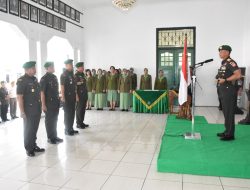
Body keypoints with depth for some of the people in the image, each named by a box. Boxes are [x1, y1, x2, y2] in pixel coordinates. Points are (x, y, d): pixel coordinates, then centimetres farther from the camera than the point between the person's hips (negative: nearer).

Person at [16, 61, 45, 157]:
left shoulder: (35, 79, 10)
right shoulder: (22, 80, -12)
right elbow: (19, 97, -16)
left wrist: (40, 107, 16)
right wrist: (22, 111, -19)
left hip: (37, 109, 7)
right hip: (29, 110, -7)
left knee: (35, 128, 16)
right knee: (28, 129, 5)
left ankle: (34, 146, 29)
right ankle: (28, 149, 19)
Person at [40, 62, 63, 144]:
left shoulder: (54, 77, 10)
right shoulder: (44, 79, -12)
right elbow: (42, 92, -14)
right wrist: (43, 105, -17)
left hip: (56, 102, 7)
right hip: (49, 103, -7)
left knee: (55, 120, 14)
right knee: (49, 121, 4)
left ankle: (54, 136, 26)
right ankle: (50, 138, 16)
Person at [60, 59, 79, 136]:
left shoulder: (72, 74, 13)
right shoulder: (64, 75, -10)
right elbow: (62, 86, -15)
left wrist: (75, 94, 14)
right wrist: (63, 97, -20)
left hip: (72, 97, 7)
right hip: (67, 97, -7)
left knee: (72, 113, 12)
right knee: (67, 114, 1)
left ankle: (71, 128, 23)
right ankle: (67, 130, 12)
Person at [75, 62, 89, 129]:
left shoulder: (82, 75, 14)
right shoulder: (76, 75, -11)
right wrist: (76, 96, -20)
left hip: (84, 95, 8)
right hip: (79, 95, -8)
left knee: (83, 109, 12)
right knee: (79, 110, -1)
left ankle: (82, 122, 22)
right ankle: (78, 124, 9)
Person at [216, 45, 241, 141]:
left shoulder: (230, 62, -13)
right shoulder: (223, 63, 15)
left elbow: (238, 75, -23)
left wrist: (225, 80, -20)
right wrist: (219, 79, 9)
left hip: (229, 91, -10)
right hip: (223, 91, 10)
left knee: (229, 113, -4)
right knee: (225, 112, 15)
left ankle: (230, 134, 4)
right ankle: (227, 131, 25)